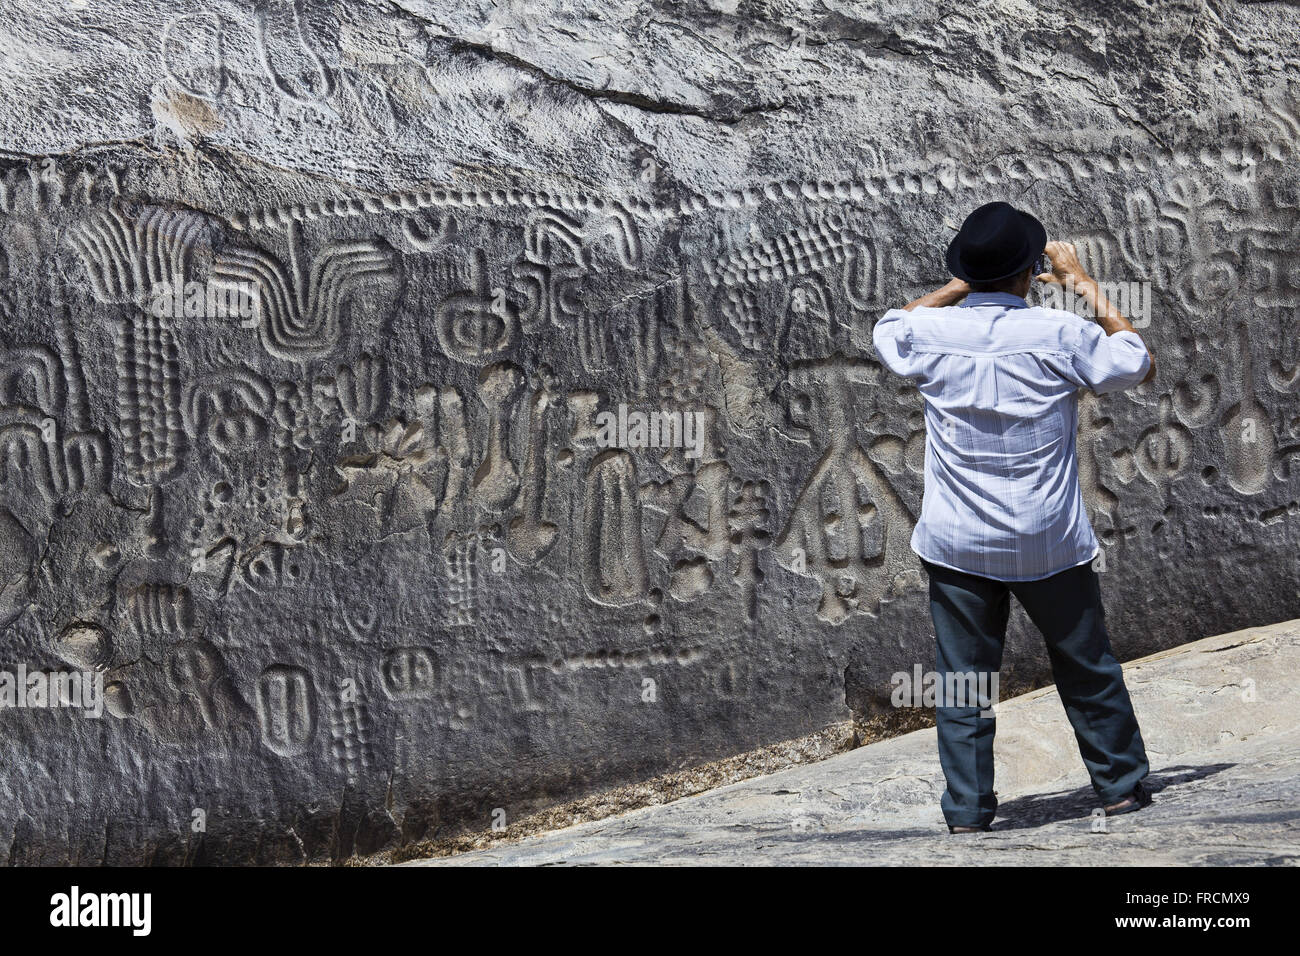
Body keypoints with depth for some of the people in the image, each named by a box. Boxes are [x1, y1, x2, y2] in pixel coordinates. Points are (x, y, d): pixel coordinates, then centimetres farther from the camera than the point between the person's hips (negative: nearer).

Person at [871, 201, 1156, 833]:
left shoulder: (929, 332, -6)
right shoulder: (1060, 335, -12)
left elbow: (888, 329, 19)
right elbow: (1140, 364, 6)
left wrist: (962, 286, 18)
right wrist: (1082, 282, 10)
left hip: (957, 544, 1)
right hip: (1048, 544, -1)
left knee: (961, 678, 8)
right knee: (1087, 669, 15)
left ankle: (967, 808, 9)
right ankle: (1121, 786, 26)